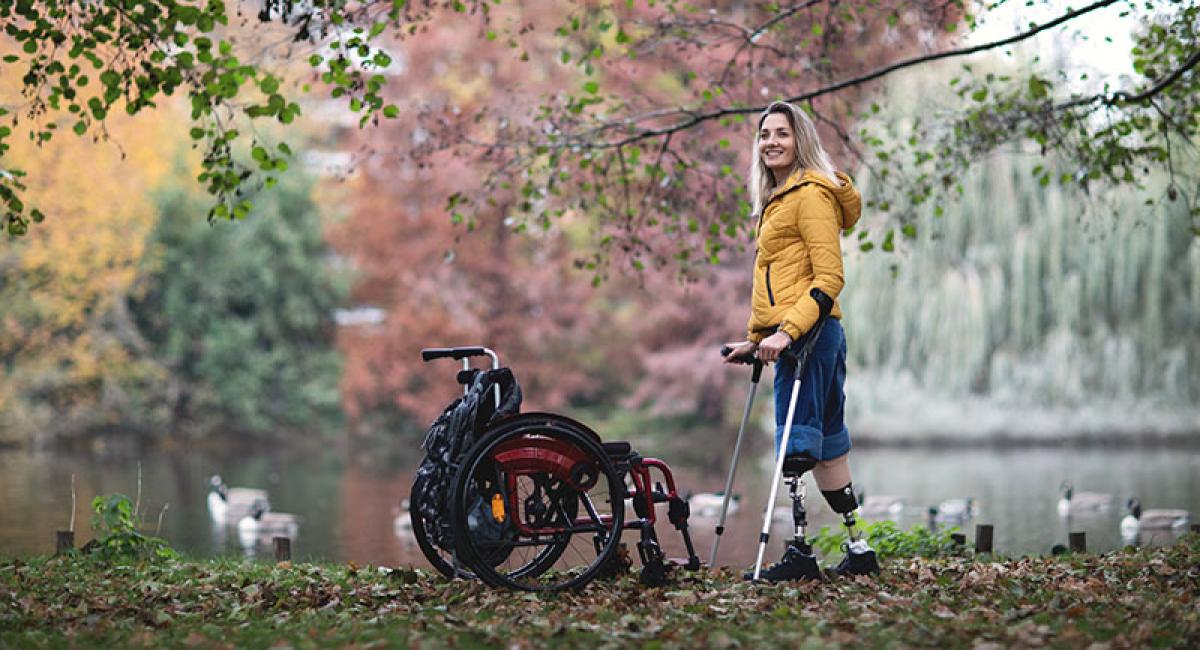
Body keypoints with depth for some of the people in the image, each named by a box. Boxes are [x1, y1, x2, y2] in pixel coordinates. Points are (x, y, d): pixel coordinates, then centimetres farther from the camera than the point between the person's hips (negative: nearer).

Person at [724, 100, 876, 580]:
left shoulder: (811, 194, -8)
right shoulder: (778, 199, 22)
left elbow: (829, 277, -16)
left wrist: (788, 331, -22)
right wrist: (755, 339, 22)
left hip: (807, 332, -10)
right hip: (791, 334, 10)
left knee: (796, 440, -11)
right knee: (826, 442, 11)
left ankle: (799, 549, -10)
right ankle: (857, 546, 16)